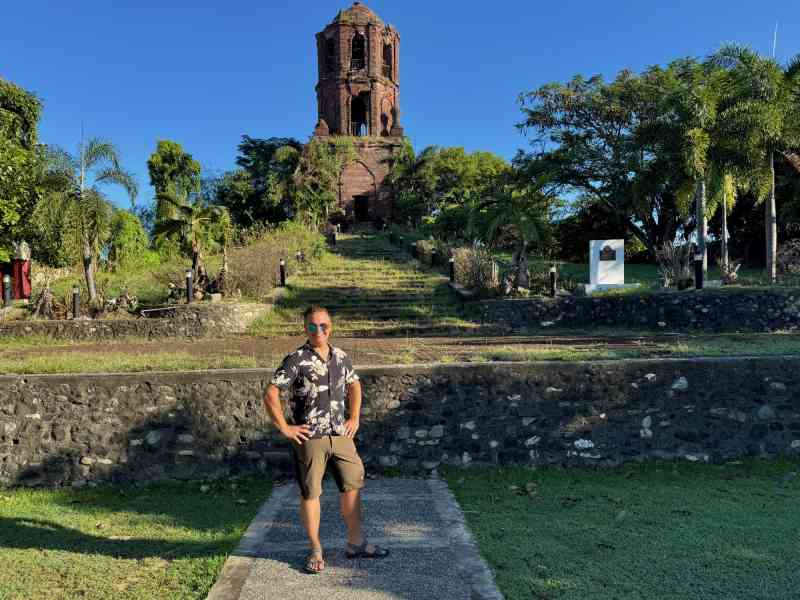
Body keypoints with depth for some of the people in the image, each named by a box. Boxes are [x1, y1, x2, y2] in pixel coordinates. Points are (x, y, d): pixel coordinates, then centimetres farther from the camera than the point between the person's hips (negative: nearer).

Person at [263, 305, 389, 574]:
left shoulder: (341, 357, 5)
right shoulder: (297, 360, -11)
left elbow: (354, 385, 22)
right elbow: (271, 394, -13)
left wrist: (354, 418, 14)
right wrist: (284, 428, -13)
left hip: (340, 434, 5)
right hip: (310, 438, -5)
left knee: (352, 486, 11)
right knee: (310, 493, 5)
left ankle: (355, 542, 27)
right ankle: (316, 551, 21)